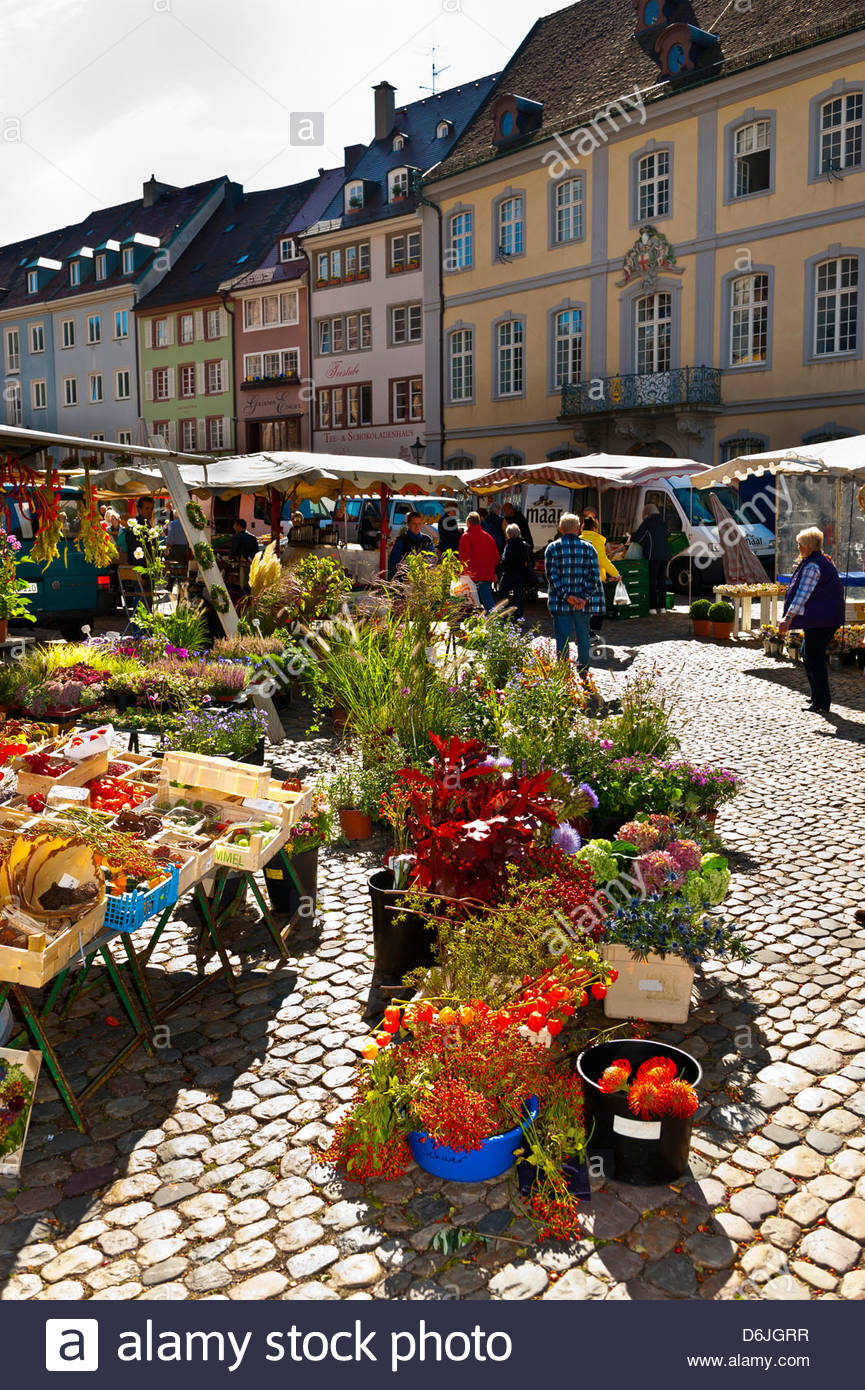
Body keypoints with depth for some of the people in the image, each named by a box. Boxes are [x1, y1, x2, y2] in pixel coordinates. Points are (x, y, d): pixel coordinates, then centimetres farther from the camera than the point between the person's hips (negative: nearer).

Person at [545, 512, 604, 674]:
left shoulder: (553, 548, -2)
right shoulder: (588, 547, 3)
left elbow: (552, 575, -9)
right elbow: (594, 576, -4)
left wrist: (566, 596, -12)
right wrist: (585, 597, -9)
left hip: (560, 603, -2)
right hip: (584, 603, 2)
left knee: (562, 639, 3)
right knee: (583, 638, 14)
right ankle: (583, 673, 24)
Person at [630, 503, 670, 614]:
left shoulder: (647, 522, -6)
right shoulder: (663, 522, 13)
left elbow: (637, 537, -7)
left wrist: (631, 538, 16)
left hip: (653, 556, -6)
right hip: (665, 555, 6)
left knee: (652, 581, -2)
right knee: (662, 581, 11)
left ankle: (653, 607, -4)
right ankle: (662, 606, 13)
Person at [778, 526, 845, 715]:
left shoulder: (812, 566, -17)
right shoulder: (823, 562, 15)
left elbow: (803, 595, -22)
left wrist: (788, 618, -24)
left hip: (819, 619, -11)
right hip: (829, 618, 11)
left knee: (814, 658, -5)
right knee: (808, 652, 20)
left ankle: (821, 703, -2)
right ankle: (819, 696, 27)